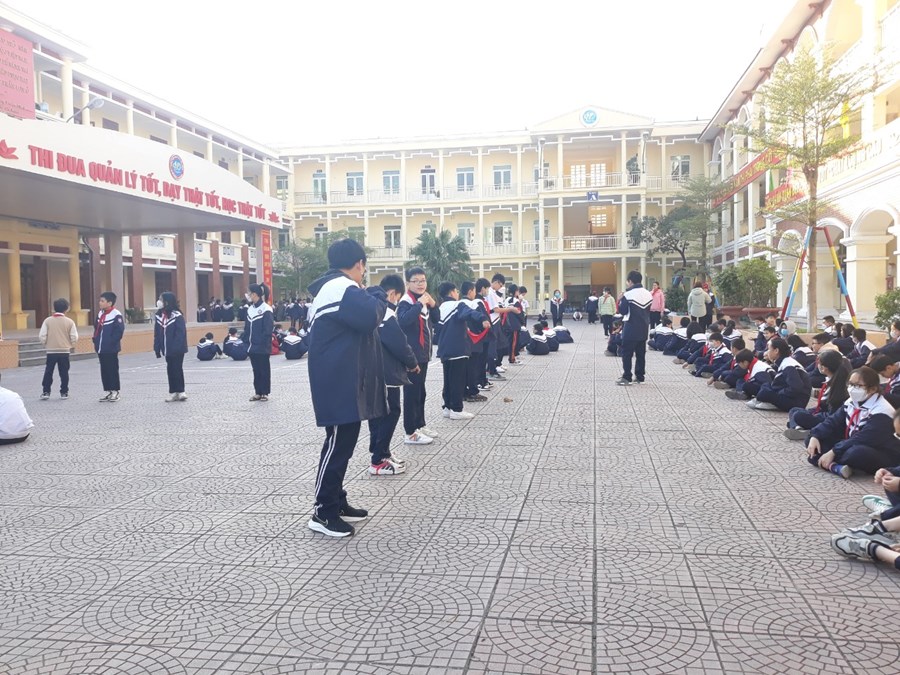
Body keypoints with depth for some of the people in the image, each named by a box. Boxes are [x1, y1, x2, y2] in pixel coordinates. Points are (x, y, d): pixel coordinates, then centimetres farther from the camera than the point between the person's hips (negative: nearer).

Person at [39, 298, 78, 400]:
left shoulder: (47, 320, -3)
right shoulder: (69, 322, -5)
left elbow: (42, 336, -6)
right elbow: (74, 337, -6)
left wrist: (45, 344, 13)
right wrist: (70, 345, 13)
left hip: (51, 351, 0)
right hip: (64, 351, 0)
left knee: (48, 372, 9)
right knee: (64, 373, 6)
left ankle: (45, 392, 9)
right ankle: (64, 392, 9)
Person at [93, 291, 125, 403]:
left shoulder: (116, 315, -14)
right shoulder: (100, 314, 12)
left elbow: (119, 331, -17)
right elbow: (96, 328, 20)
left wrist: (110, 343, -18)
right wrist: (95, 341, 9)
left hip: (111, 349, -8)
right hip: (101, 348, 8)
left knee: (112, 370, -1)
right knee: (104, 370, 11)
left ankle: (115, 391, 7)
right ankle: (108, 391, 19)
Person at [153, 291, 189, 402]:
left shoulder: (176, 315, -15)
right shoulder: (159, 316, 5)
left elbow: (181, 334, -18)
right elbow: (157, 334, 7)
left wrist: (176, 348, -23)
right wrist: (157, 348, 2)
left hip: (177, 350, -6)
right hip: (167, 350, 6)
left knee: (177, 369, 1)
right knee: (170, 370, 10)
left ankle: (179, 391, 11)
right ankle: (174, 392, 18)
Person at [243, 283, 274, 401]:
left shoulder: (266, 310, -13)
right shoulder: (250, 309, 10)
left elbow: (268, 330, -15)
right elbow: (247, 329, 13)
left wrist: (264, 345, -19)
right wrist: (245, 341, 6)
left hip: (262, 347, -7)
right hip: (252, 347, 7)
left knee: (264, 369, 4)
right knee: (256, 370, 12)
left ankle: (265, 393, 13)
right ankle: (258, 392, 20)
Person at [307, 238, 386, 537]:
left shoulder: (328, 288, 18)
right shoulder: (344, 288, -15)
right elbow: (371, 316, -27)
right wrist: (376, 300, -4)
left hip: (339, 379, 11)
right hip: (340, 382, -11)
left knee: (341, 441, 15)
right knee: (338, 442, -6)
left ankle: (336, 501, 23)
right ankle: (323, 512, 0)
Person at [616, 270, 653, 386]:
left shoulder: (628, 294, -14)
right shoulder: (648, 294, 7)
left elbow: (622, 311, -10)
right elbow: (648, 310, 15)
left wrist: (620, 302, 4)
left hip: (631, 329, -6)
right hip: (643, 329, 6)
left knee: (627, 353, 0)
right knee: (641, 353, 11)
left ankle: (627, 377, -2)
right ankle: (640, 377, 13)